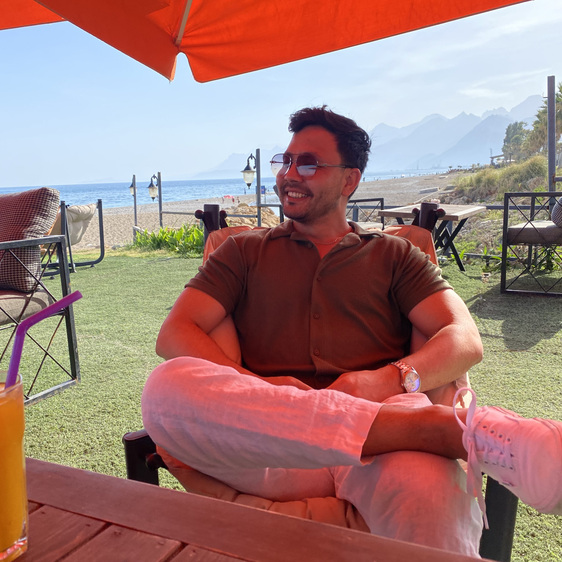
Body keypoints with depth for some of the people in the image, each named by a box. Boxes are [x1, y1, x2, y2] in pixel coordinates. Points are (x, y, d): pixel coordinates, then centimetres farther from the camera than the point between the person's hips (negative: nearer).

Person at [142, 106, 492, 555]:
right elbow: (175, 334, 9)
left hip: (376, 456, -3)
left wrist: (393, 378, -14)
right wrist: (253, 386, -11)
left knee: (428, 490, -40)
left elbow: (465, 341, 8)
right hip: (265, 438, 4)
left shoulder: (393, 256, 20)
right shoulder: (244, 252, 21)